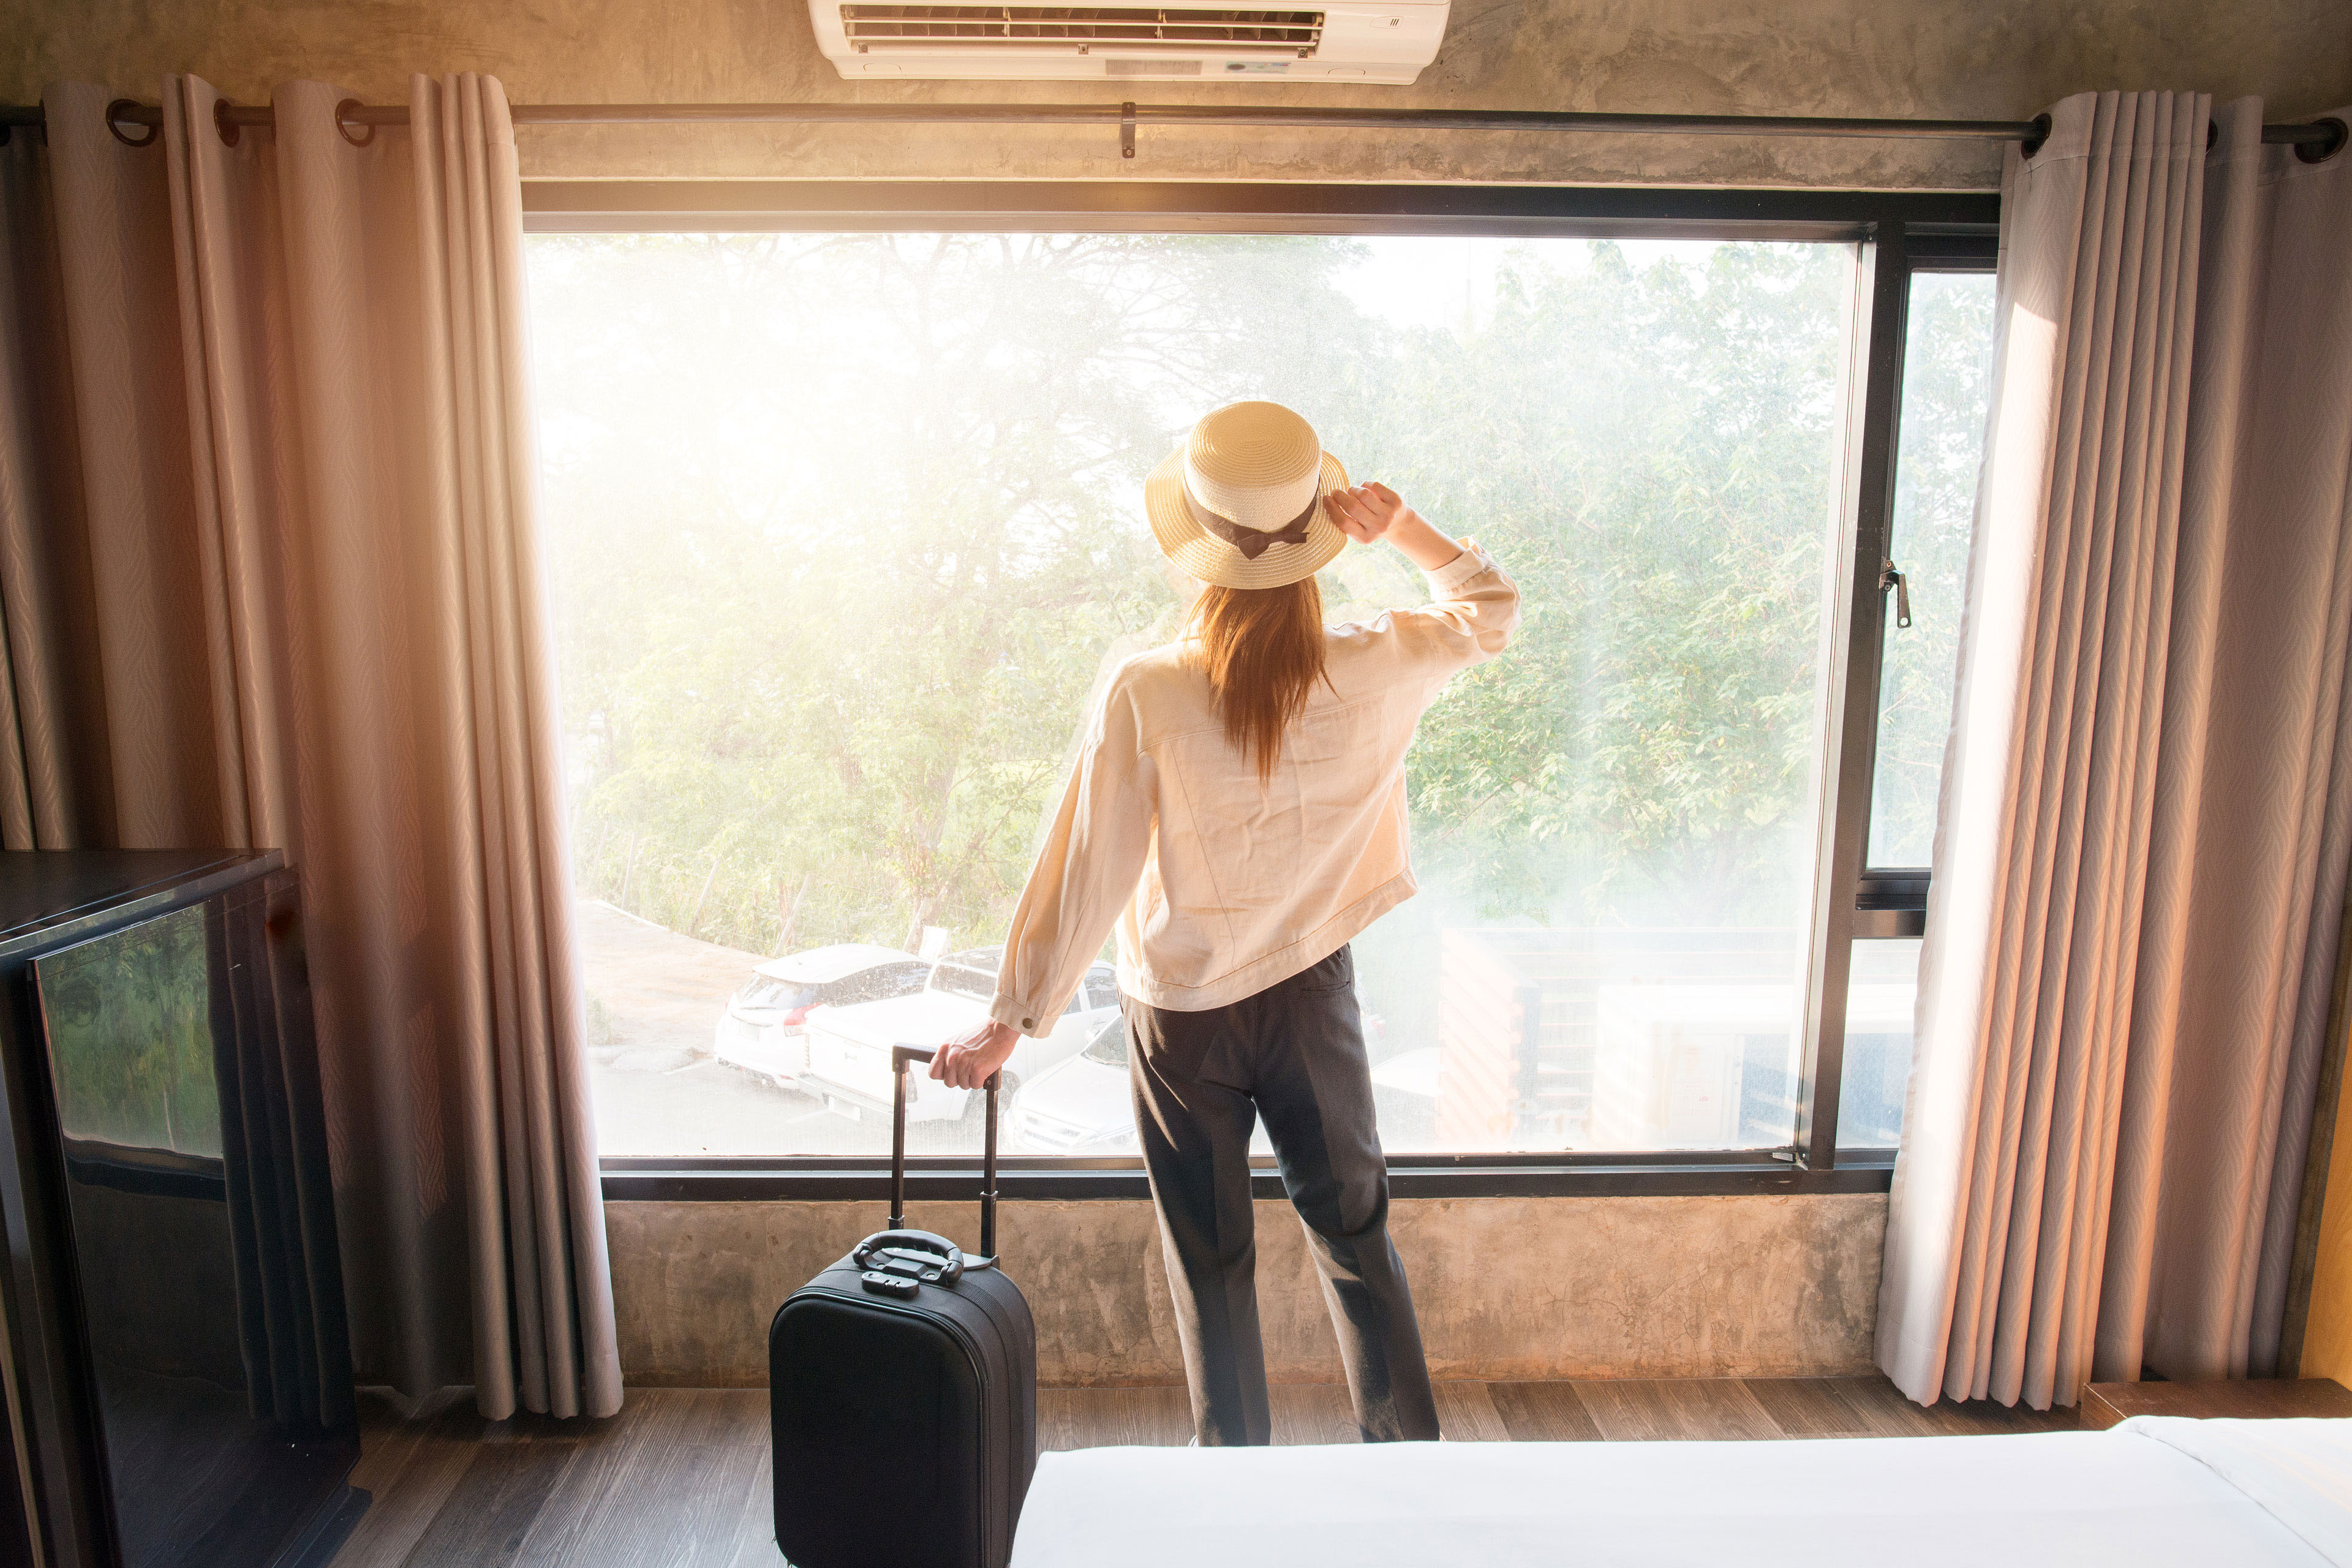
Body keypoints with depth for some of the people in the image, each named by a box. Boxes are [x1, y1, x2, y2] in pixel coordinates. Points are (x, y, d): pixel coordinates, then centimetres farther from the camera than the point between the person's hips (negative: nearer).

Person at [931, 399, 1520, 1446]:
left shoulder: (1145, 695, -22)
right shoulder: (1374, 673, -15)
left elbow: (1082, 876, -18)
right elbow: (1491, 613, 8)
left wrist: (1006, 1023, -8)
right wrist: (1400, 529, -4)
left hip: (1181, 1015, -1)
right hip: (1313, 996, 2)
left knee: (1212, 1265, 18)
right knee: (1356, 1234, 23)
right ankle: (1410, 1451, 38)